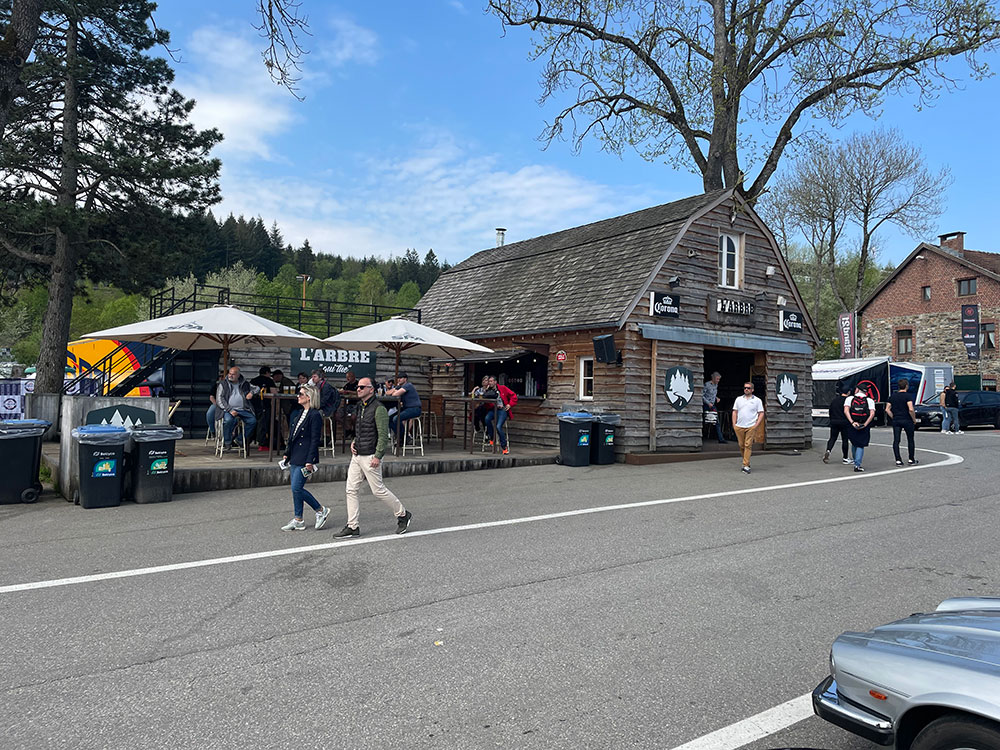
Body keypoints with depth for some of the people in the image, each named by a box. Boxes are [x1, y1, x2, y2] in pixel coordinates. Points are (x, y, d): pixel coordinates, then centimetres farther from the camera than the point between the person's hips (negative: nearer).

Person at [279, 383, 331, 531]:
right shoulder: (300, 414, 14)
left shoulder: (315, 415, -13)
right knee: (296, 489, 9)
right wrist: (287, 454, 18)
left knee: (296, 488, -8)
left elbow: (315, 440, -16)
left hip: (305, 458, -9)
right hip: (295, 457, 9)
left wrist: (309, 461, -19)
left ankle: (321, 510, 8)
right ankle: (298, 521, 17)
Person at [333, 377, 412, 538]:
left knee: (378, 490, -1)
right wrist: (353, 442, 9)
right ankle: (353, 527, 11)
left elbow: (383, 435, -17)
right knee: (351, 490, 5)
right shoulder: (359, 407, 13)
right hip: (357, 456, 8)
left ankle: (403, 515, 17)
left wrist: (378, 456, -22)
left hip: (370, 457, -8)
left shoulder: (378, 409, -13)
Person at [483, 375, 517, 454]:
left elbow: (513, 396, 7)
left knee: (498, 427, -24)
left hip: (502, 410, -4)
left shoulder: (502, 388, 6)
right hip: (493, 409, 4)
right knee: (487, 419, -30)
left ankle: (504, 446, -12)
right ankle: (491, 438, -11)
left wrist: (510, 404, -3)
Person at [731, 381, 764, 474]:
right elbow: (734, 412, 13)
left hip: (751, 427, -3)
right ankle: (747, 462, 24)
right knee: (741, 446, 7)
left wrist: (756, 425, -8)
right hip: (739, 427, 3)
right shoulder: (738, 399, 13)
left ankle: (746, 466, -9)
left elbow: (761, 414, 3)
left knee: (748, 446, -8)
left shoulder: (757, 400, 5)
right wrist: (734, 424, 3)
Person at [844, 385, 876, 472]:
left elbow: (846, 411, -10)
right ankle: (857, 465, -6)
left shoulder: (849, 399, 5)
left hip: (853, 426, 1)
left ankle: (856, 462, 27)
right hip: (864, 427, -1)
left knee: (854, 444, 18)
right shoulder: (869, 400, 6)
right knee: (860, 446, 3)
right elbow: (872, 414, -8)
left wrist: (852, 422, -15)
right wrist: (865, 424, -11)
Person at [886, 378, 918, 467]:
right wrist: (914, 419, -7)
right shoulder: (908, 396, -9)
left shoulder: (892, 396, 7)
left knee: (896, 441, 2)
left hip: (896, 421, 4)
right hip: (907, 420, -4)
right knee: (910, 440, 11)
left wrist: (893, 418, 11)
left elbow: (887, 409, 5)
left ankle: (898, 460, -3)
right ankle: (911, 460, 17)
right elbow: (911, 409, -20)